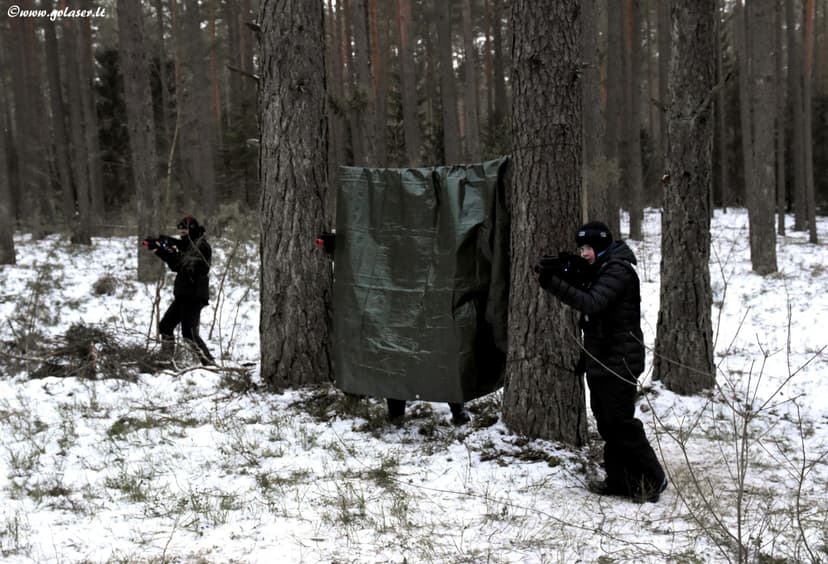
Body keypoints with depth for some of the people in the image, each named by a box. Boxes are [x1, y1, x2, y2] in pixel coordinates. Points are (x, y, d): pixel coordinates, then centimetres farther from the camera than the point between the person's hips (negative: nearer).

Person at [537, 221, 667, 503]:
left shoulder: (618, 271, -15)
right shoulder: (599, 271, 16)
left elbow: (592, 303, -30)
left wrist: (554, 284, -35)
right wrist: (586, 355, 22)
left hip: (618, 362, -10)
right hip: (601, 360, 10)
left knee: (621, 422, -7)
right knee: (606, 422, 12)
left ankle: (652, 479, 4)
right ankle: (619, 480, 20)